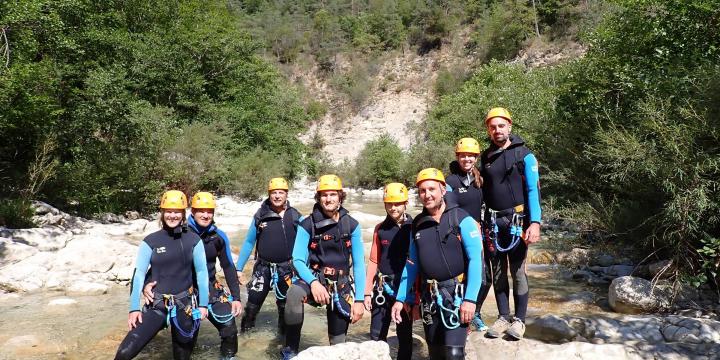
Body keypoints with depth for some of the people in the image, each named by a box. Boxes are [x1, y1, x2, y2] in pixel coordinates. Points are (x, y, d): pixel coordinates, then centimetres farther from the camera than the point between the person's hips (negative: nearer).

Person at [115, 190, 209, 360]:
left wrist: (203, 304, 0)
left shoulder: (193, 240, -3)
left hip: (185, 304, 1)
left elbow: (202, 272, 1)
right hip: (156, 305, 0)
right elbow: (138, 274, -5)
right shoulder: (150, 241, -4)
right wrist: (134, 308, -10)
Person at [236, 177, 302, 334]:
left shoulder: (295, 216, -3)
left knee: (285, 305, 14)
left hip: (286, 268, 0)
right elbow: (249, 242, 5)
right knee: (253, 303, 0)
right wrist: (239, 268, 4)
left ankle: (285, 333, 32)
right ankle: (244, 330, 20)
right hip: (263, 268, 0)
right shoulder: (260, 215, -1)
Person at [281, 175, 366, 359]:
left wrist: (359, 299, -9)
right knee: (294, 293, -35)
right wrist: (313, 282, -29)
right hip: (315, 279, -2)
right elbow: (298, 260, -11)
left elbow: (359, 263, -3)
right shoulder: (307, 225, -8)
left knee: (338, 342, 7)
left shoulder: (351, 225, -4)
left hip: (341, 286, 2)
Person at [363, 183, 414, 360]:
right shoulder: (380, 229, 5)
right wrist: (367, 292, 6)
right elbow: (373, 261, 8)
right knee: (376, 335, 6)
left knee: (405, 335, 11)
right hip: (382, 289, 3)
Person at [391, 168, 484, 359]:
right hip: (429, 297, 5)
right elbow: (411, 264, 15)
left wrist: (470, 299, -20)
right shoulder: (417, 225, 8)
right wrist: (400, 299, 12)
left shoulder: (461, 219, -8)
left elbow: (476, 259, -13)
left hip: (456, 294, -5)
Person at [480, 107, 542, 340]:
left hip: (517, 221, -4)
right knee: (498, 272, 8)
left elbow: (533, 189, -7)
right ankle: (503, 317, 19)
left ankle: (520, 319, 12)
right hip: (493, 223, 4)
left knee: (518, 272, -1)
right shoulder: (485, 158, 11)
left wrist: (535, 222, -17)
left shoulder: (524, 155, -2)